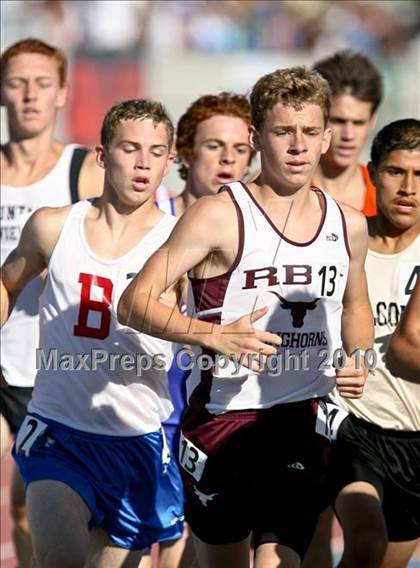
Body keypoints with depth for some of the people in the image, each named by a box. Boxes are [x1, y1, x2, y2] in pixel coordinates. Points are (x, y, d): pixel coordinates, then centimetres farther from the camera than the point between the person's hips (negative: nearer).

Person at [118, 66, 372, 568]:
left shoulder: (349, 226, 8)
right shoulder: (219, 216, -8)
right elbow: (134, 303, -12)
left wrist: (358, 361, 7)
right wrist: (214, 334, -25)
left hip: (303, 422, 3)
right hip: (221, 417, -2)